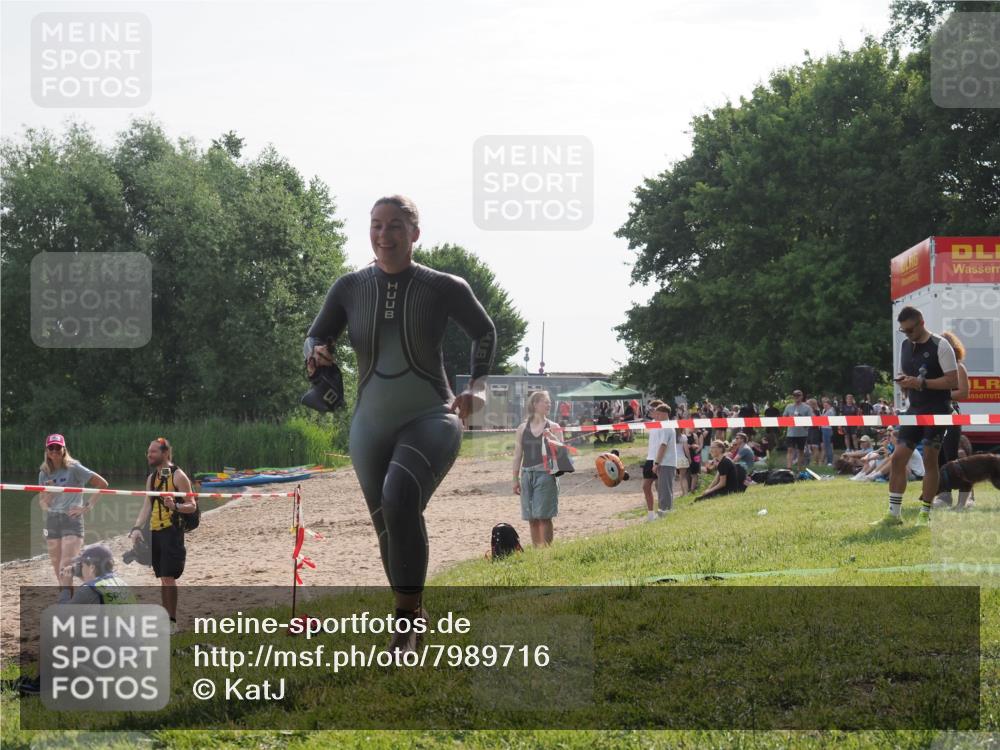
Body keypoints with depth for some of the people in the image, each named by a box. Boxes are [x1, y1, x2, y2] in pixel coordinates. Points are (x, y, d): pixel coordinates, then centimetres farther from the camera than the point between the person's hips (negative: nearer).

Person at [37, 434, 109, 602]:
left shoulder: (74, 468, -5)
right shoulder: (44, 473, 10)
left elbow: (102, 484, -7)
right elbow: (43, 505, 9)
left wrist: (88, 506, -8)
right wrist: (47, 492, -12)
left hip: (72, 520, -6)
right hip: (52, 523, 6)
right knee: (58, 573, 8)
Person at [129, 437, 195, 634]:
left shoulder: (178, 476, -7)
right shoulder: (152, 477, 15)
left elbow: (192, 506, -9)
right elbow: (147, 505, 13)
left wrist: (175, 506, -28)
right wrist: (137, 528, 0)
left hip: (172, 531, -7)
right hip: (155, 532, 7)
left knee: (168, 577, -10)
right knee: (162, 578, 11)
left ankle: (172, 622, -5)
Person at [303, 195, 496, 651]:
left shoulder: (444, 288, -6)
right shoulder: (350, 288, 0)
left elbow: (484, 333, 11)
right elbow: (314, 338, 8)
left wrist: (478, 385, -1)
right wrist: (315, 353, -15)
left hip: (430, 417, -4)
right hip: (371, 425, 4)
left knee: (400, 498, -31)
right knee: (388, 528, 12)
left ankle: (407, 617, -23)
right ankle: (414, 617, 34)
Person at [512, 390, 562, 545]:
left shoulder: (553, 427, 2)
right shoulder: (523, 428, 8)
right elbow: (518, 455, 11)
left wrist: (551, 437, -22)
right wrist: (515, 479, 8)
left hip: (545, 474, -3)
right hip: (527, 474, 3)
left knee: (543, 516, -8)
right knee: (532, 518, 6)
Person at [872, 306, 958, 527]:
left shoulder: (940, 345, -9)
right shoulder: (905, 346, 12)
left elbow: (953, 380, -14)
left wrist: (922, 383, -21)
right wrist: (902, 381, -3)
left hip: (937, 411, -6)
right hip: (914, 409, 6)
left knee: (930, 459, -3)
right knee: (898, 457, -1)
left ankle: (925, 514, 6)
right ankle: (894, 513, 4)